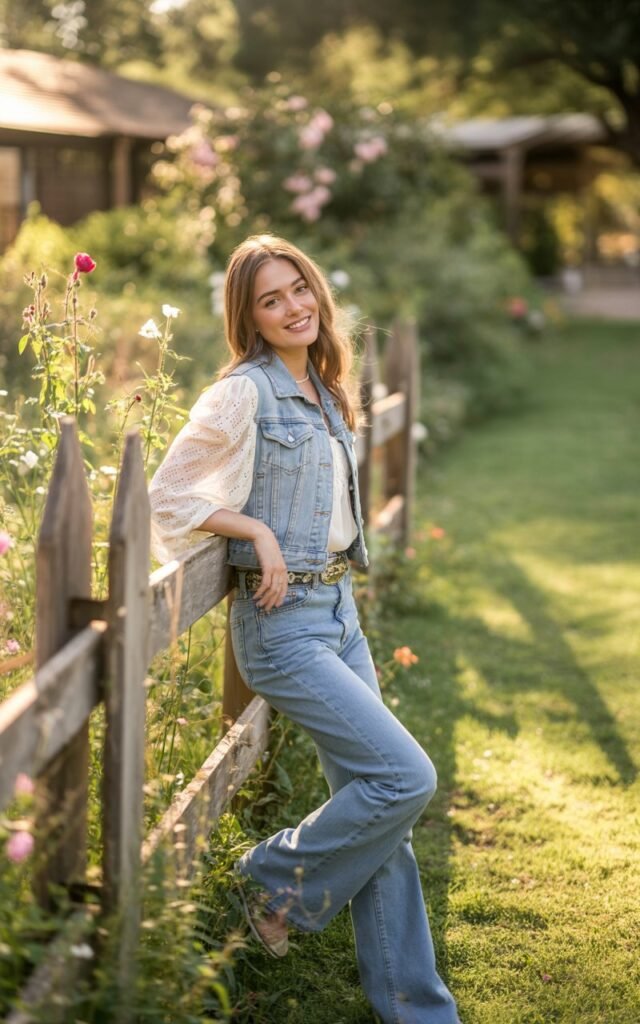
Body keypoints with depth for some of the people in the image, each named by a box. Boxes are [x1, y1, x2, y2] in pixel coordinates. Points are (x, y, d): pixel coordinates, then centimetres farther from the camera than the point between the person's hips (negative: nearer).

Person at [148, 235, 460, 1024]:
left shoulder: (324, 392, 11)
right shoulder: (244, 392, -12)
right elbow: (167, 496, -10)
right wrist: (257, 530, -17)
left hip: (338, 610, 8)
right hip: (283, 624, -8)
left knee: (380, 812, 8)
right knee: (405, 778, -14)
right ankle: (278, 882, 9)